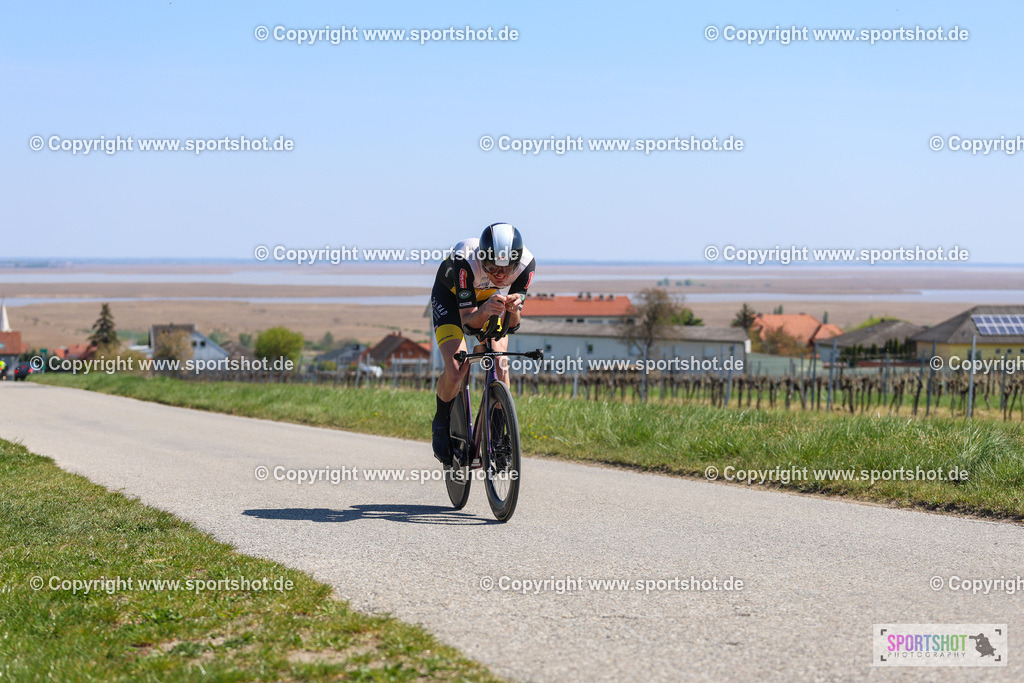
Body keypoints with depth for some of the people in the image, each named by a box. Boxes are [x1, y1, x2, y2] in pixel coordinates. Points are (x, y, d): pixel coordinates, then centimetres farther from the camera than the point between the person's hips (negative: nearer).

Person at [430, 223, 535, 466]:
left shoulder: (526, 263, -34)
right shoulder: (466, 261, -42)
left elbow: (512, 325, -30)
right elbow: (468, 323, -39)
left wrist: (514, 309, -52)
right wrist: (485, 310, -60)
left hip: (490, 297, 3)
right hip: (451, 295, -3)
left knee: (500, 365, -18)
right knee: (457, 368, -20)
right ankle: (441, 423, 8)